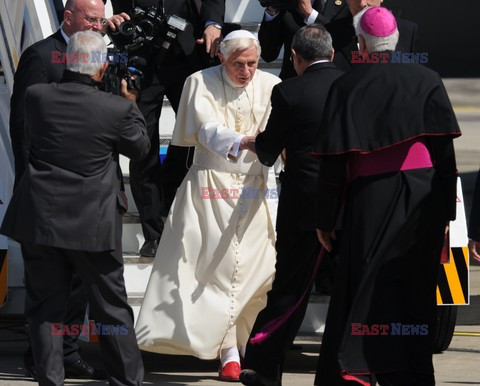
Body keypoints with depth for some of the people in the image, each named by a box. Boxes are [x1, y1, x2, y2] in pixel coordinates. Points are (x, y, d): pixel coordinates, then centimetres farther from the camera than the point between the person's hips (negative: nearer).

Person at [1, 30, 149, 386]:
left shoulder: (36, 97, -9)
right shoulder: (116, 109, -15)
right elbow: (140, 147, 3)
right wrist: (131, 104, 15)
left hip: (39, 222, 2)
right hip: (93, 224, -2)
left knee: (45, 307, 10)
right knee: (112, 307, 11)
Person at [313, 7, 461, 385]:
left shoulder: (346, 87, -2)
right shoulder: (427, 80, 4)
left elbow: (333, 161, -3)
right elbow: (446, 150, 1)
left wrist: (325, 219, 3)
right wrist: (446, 213, 4)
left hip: (370, 201, -2)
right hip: (424, 199, 2)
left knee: (362, 290, 1)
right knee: (416, 293, 10)